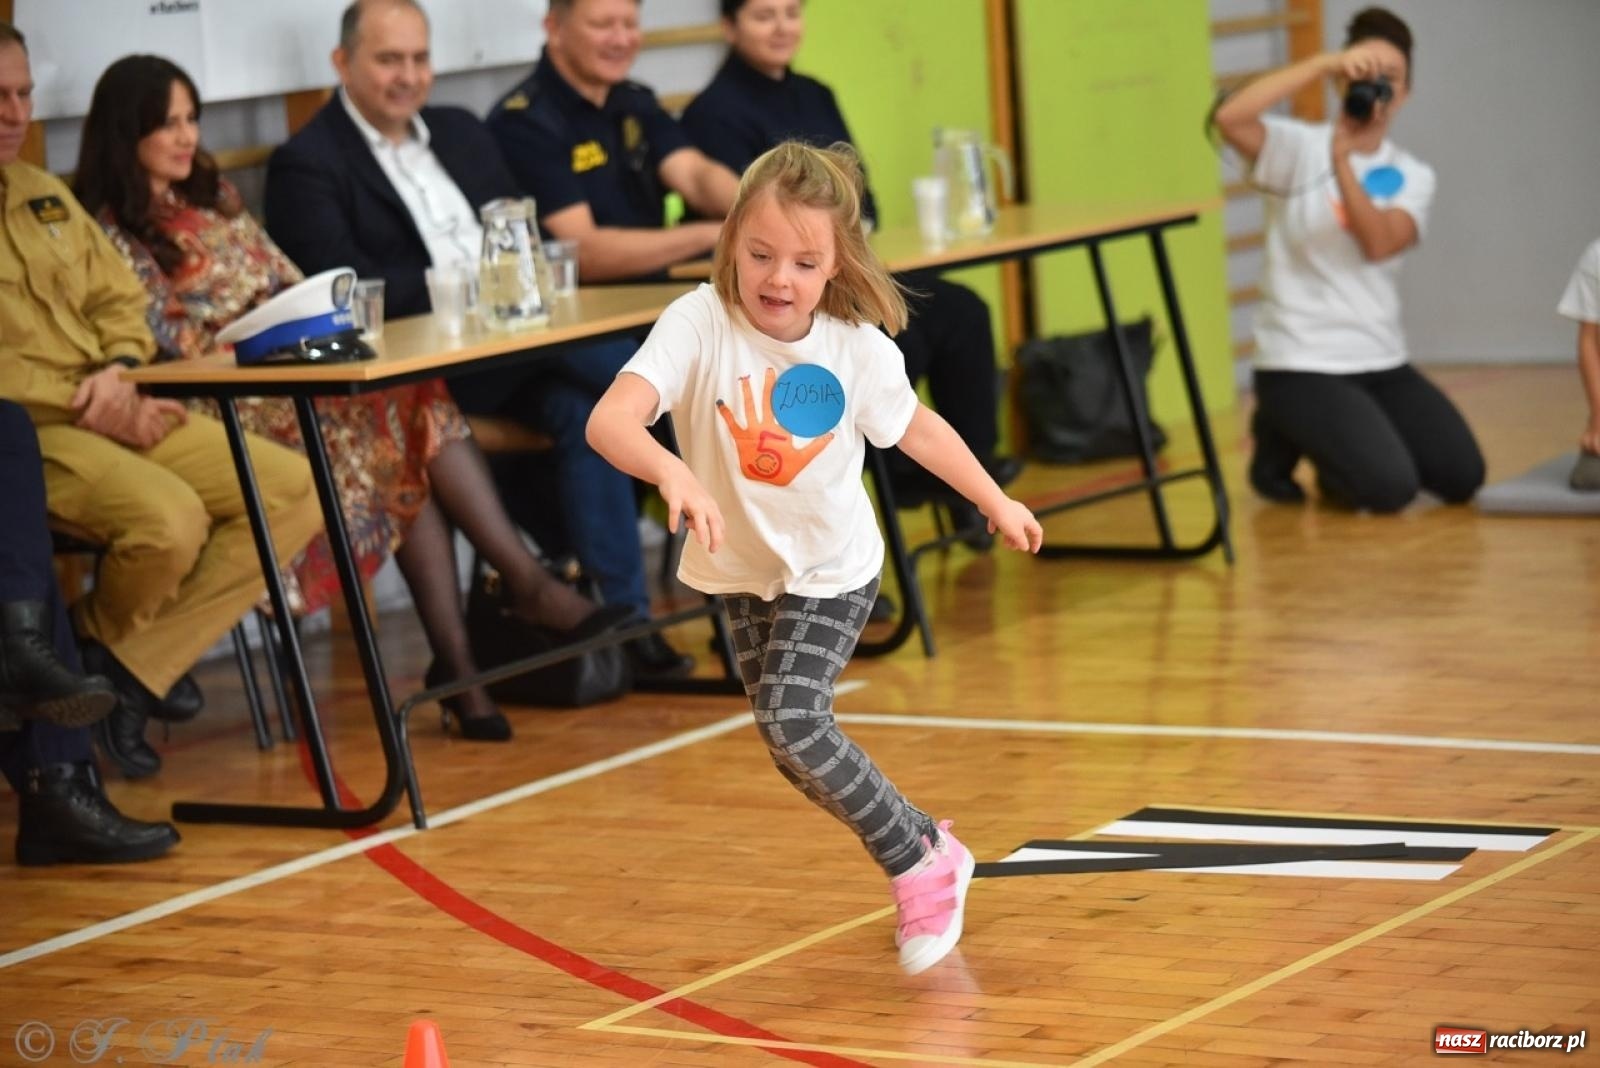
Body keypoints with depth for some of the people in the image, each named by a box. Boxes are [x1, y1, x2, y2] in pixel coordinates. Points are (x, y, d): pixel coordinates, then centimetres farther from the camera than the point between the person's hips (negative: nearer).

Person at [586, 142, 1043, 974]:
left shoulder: (858, 349, -20)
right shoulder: (699, 326, -26)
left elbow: (917, 429, 1)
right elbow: (610, 420, -40)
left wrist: (997, 504, 11)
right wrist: (671, 472, -60)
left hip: (832, 568, -2)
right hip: (742, 568, 2)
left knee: (790, 719, -20)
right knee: (798, 755, 9)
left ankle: (919, 865, -2)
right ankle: (926, 849, 31)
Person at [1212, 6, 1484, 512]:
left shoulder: (1412, 176, 4)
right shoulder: (1298, 147, -7)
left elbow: (1379, 244, -17)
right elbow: (1229, 118, -29)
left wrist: (1343, 162, -31)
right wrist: (1325, 62, -29)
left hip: (1382, 362, 5)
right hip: (1302, 365, -5)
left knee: (1462, 477, -5)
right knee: (1389, 489, -20)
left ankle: (1347, 445, 21)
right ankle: (1281, 439, 9)